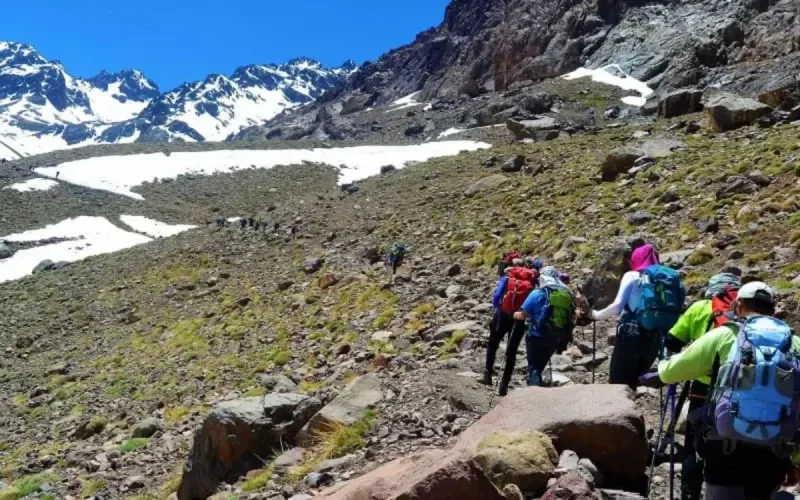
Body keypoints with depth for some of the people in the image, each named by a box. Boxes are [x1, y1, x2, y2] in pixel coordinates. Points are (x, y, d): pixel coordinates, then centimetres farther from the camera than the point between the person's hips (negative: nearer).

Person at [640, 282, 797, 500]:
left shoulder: (725, 335, 2)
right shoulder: (794, 345, 8)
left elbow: (673, 370, 9)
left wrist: (659, 373, 32)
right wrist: (796, 460, 13)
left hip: (728, 447, -3)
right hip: (774, 454, 3)